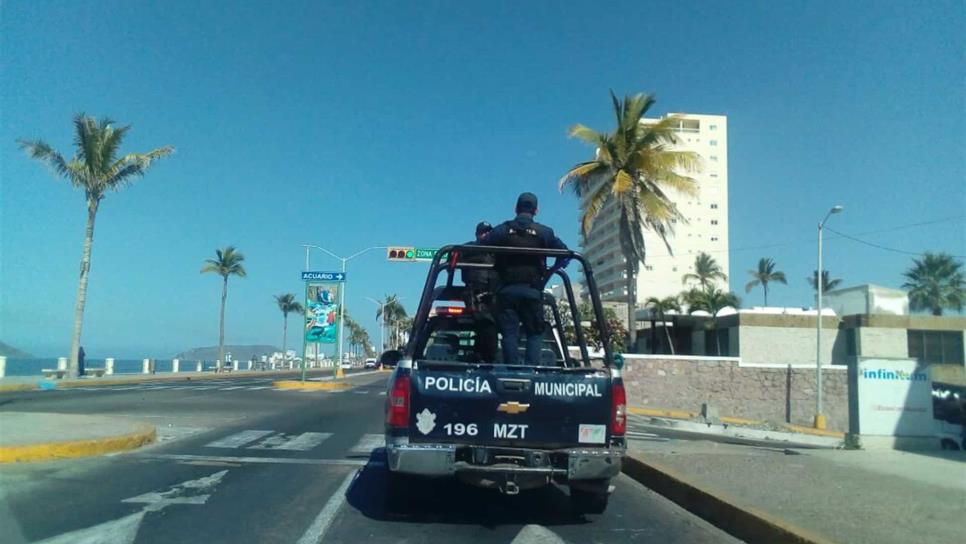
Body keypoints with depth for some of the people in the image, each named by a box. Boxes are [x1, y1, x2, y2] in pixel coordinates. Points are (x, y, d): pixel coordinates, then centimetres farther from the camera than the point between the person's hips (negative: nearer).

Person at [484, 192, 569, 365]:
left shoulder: (502, 230, 4)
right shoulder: (544, 232, 4)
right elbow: (564, 253, 4)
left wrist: (494, 269, 12)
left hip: (506, 289, 1)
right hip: (532, 290, 0)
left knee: (509, 333, 4)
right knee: (534, 333, 7)